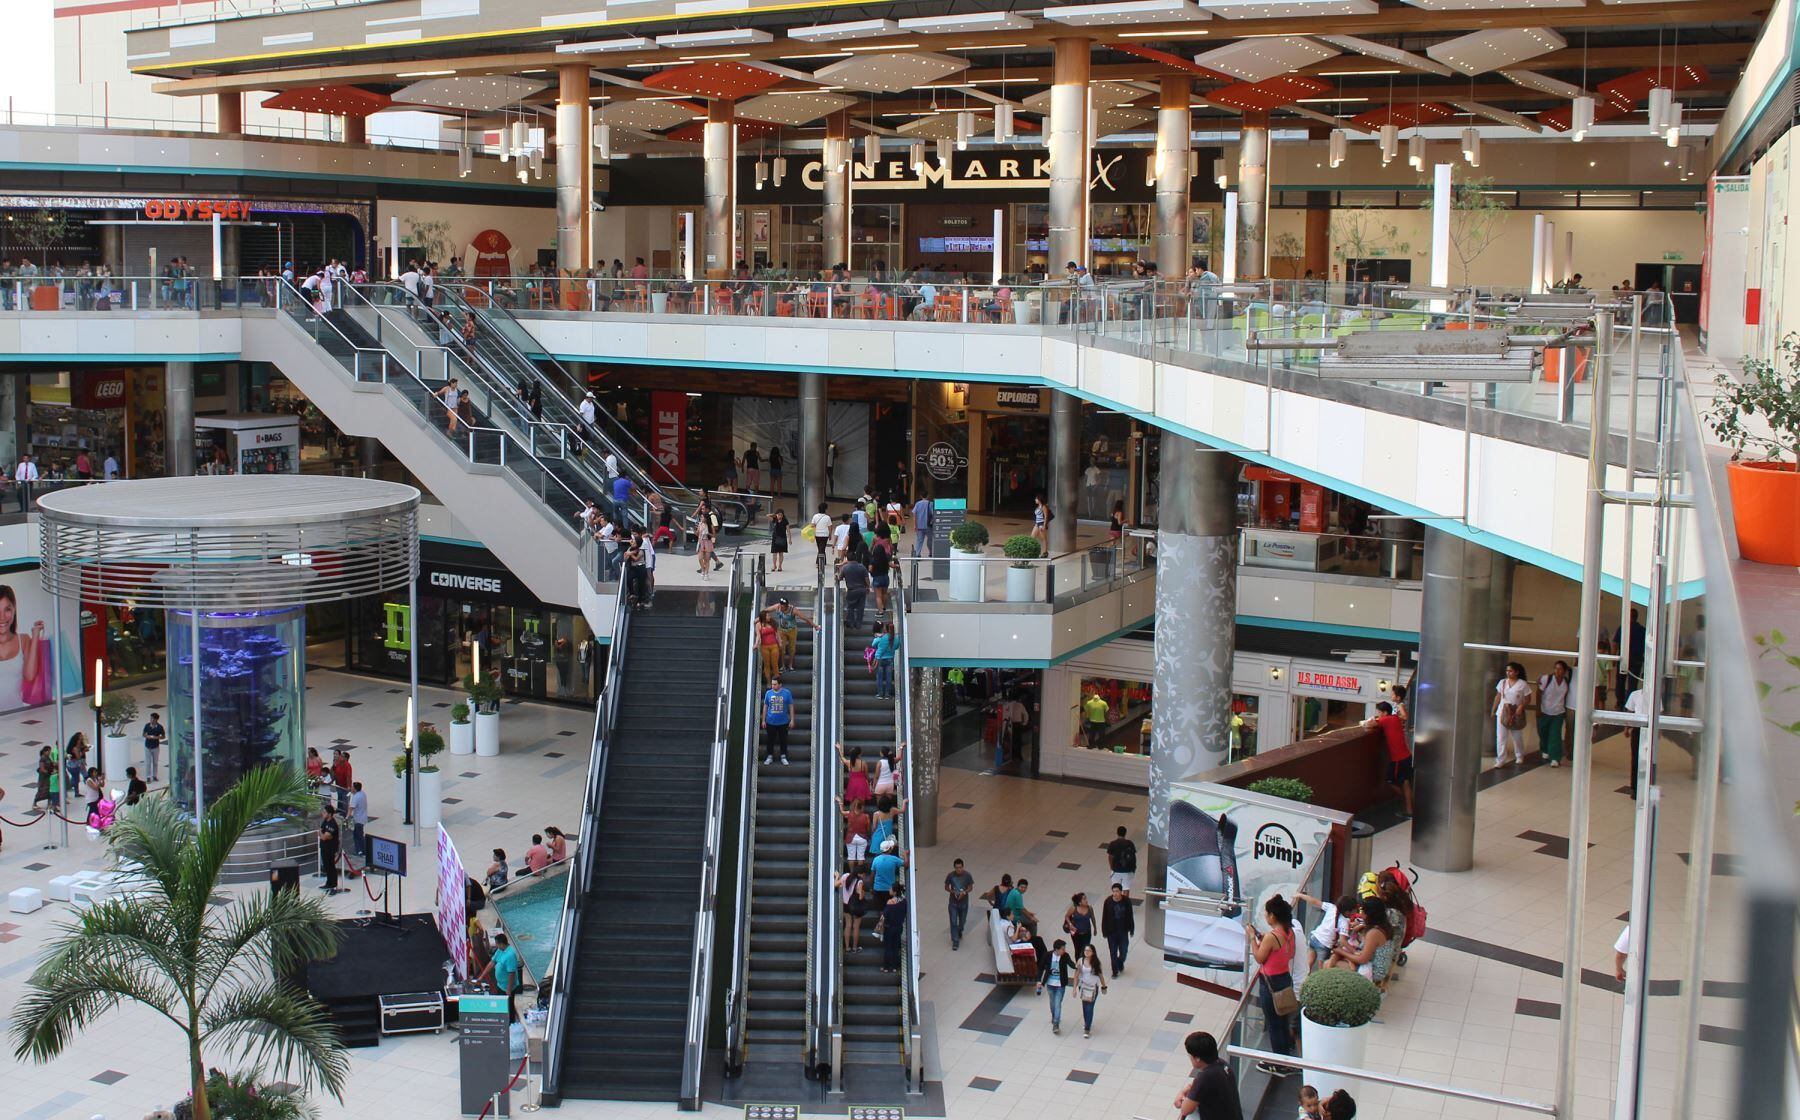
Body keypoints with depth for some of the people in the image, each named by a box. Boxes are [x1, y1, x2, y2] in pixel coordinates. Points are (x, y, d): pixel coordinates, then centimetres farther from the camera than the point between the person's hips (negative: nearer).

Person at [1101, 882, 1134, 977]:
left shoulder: (1126, 901, -12)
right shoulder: (1108, 902, -14)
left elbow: (1130, 916, -1)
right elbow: (1104, 917, -6)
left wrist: (1131, 929, 3)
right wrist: (1104, 931, -4)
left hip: (1123, 931, 1)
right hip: (1111, 931, -1)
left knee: (1124, 951, 8)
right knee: (1113, 952, 7)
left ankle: (1120, 963, 39)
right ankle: (1115, 971, 23)